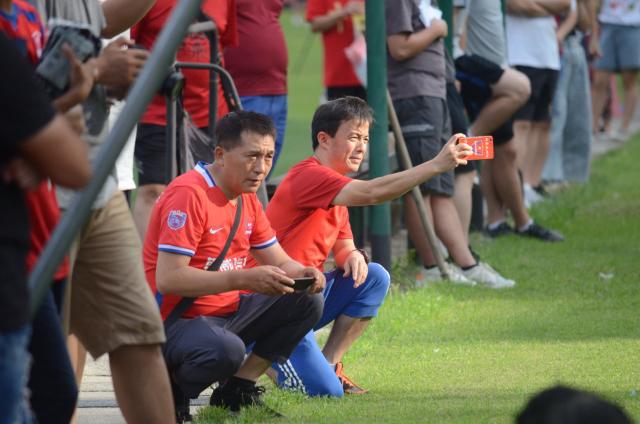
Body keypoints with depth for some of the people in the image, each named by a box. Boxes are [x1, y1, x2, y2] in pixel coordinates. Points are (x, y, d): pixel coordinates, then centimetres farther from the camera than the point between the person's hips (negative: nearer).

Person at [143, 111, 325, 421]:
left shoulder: (247, 198, 10)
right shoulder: (189, 194, -20)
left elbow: (278, 262, 15)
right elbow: (167, 278, -28)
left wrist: (303, 274, -11)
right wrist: (243, 280, -34)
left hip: (226, 313, 9)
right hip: (174, 321, -9)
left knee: (307, 302, -1)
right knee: (226, 350, -39)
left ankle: (237, 391, 3)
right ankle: (169, 392, -7)